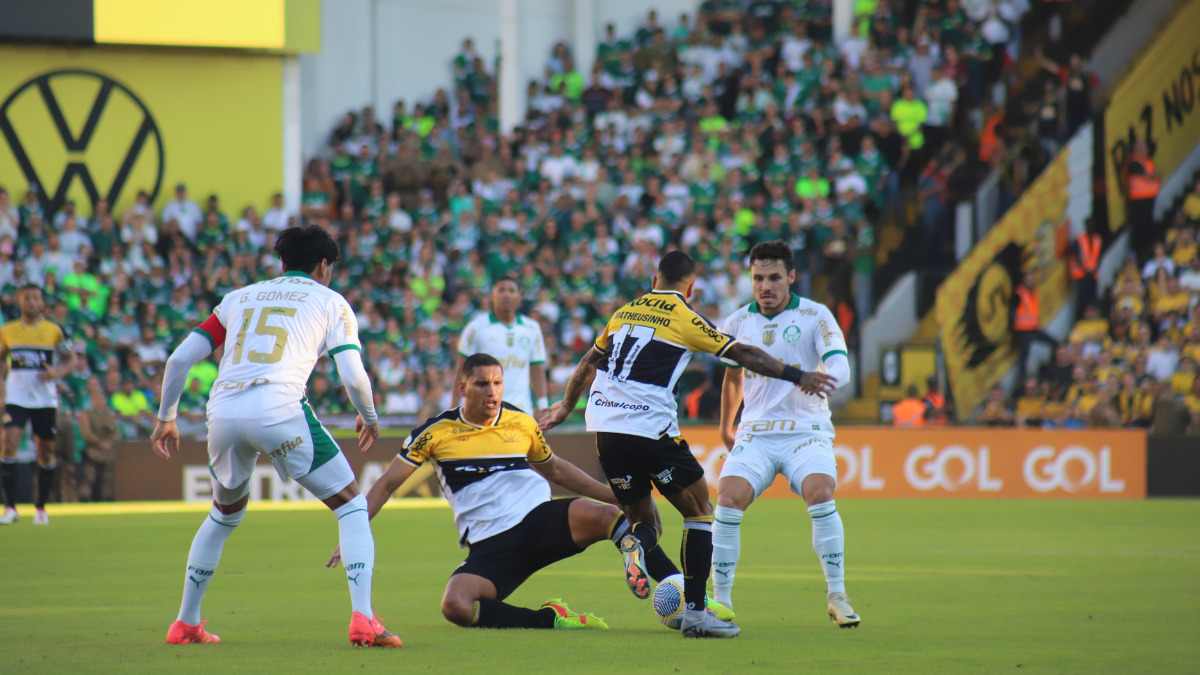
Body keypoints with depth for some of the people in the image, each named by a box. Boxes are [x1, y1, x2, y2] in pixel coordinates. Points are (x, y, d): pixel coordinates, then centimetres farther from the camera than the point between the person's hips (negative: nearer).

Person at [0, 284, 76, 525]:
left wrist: (57, 372, -15)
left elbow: (71, 360, 5)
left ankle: (40, 507, 23)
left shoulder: (54, 331, -1)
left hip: (45, 399, 0)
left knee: (46, 451, 5)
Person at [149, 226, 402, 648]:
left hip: (223, 411, 5)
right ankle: (363, 622, -10)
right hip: (278, 409, -4)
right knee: (352, 506, 7)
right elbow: (352, 375, 3)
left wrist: (166, 417, 31)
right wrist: (369, 418, 22)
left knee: (225, 513, 30)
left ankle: (186, 624, 32)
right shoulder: (329, 301, 16)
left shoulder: (240, 297, 26)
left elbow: (180, 358, 20)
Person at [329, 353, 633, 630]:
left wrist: (613, 494, 26)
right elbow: (387, 484, 9)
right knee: (455, 606, -32)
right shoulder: (435, 432, 3)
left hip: (540, 517, 0)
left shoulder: (522, 423, 11)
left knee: (603, 516, -34)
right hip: (490, 546, 0)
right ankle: (548, 618, -20)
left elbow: (554, 469, 30)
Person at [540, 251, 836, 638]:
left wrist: (566, 406, 43)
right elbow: (744, 355, -1)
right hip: (650, 428, -6)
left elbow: (589, 362, 29)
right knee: (700, 512, 7)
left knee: (643, 520, 16)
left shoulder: (624, 313, 17)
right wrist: (797, 377, 5)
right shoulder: (686, 320, 0)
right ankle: (694, 610, -5)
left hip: (604, 429, 6)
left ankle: (637, 543, -22)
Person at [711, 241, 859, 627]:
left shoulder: (815, 316, -5)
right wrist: (726, 427, 33)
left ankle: (837, 597, -15)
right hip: (755, 434, 3)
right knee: (728, 501, -20)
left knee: (820, 494, -28)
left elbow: (840, 369, -16)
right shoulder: (738, 323, 7)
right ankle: (721, 600, -7)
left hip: (806, 431, -3)